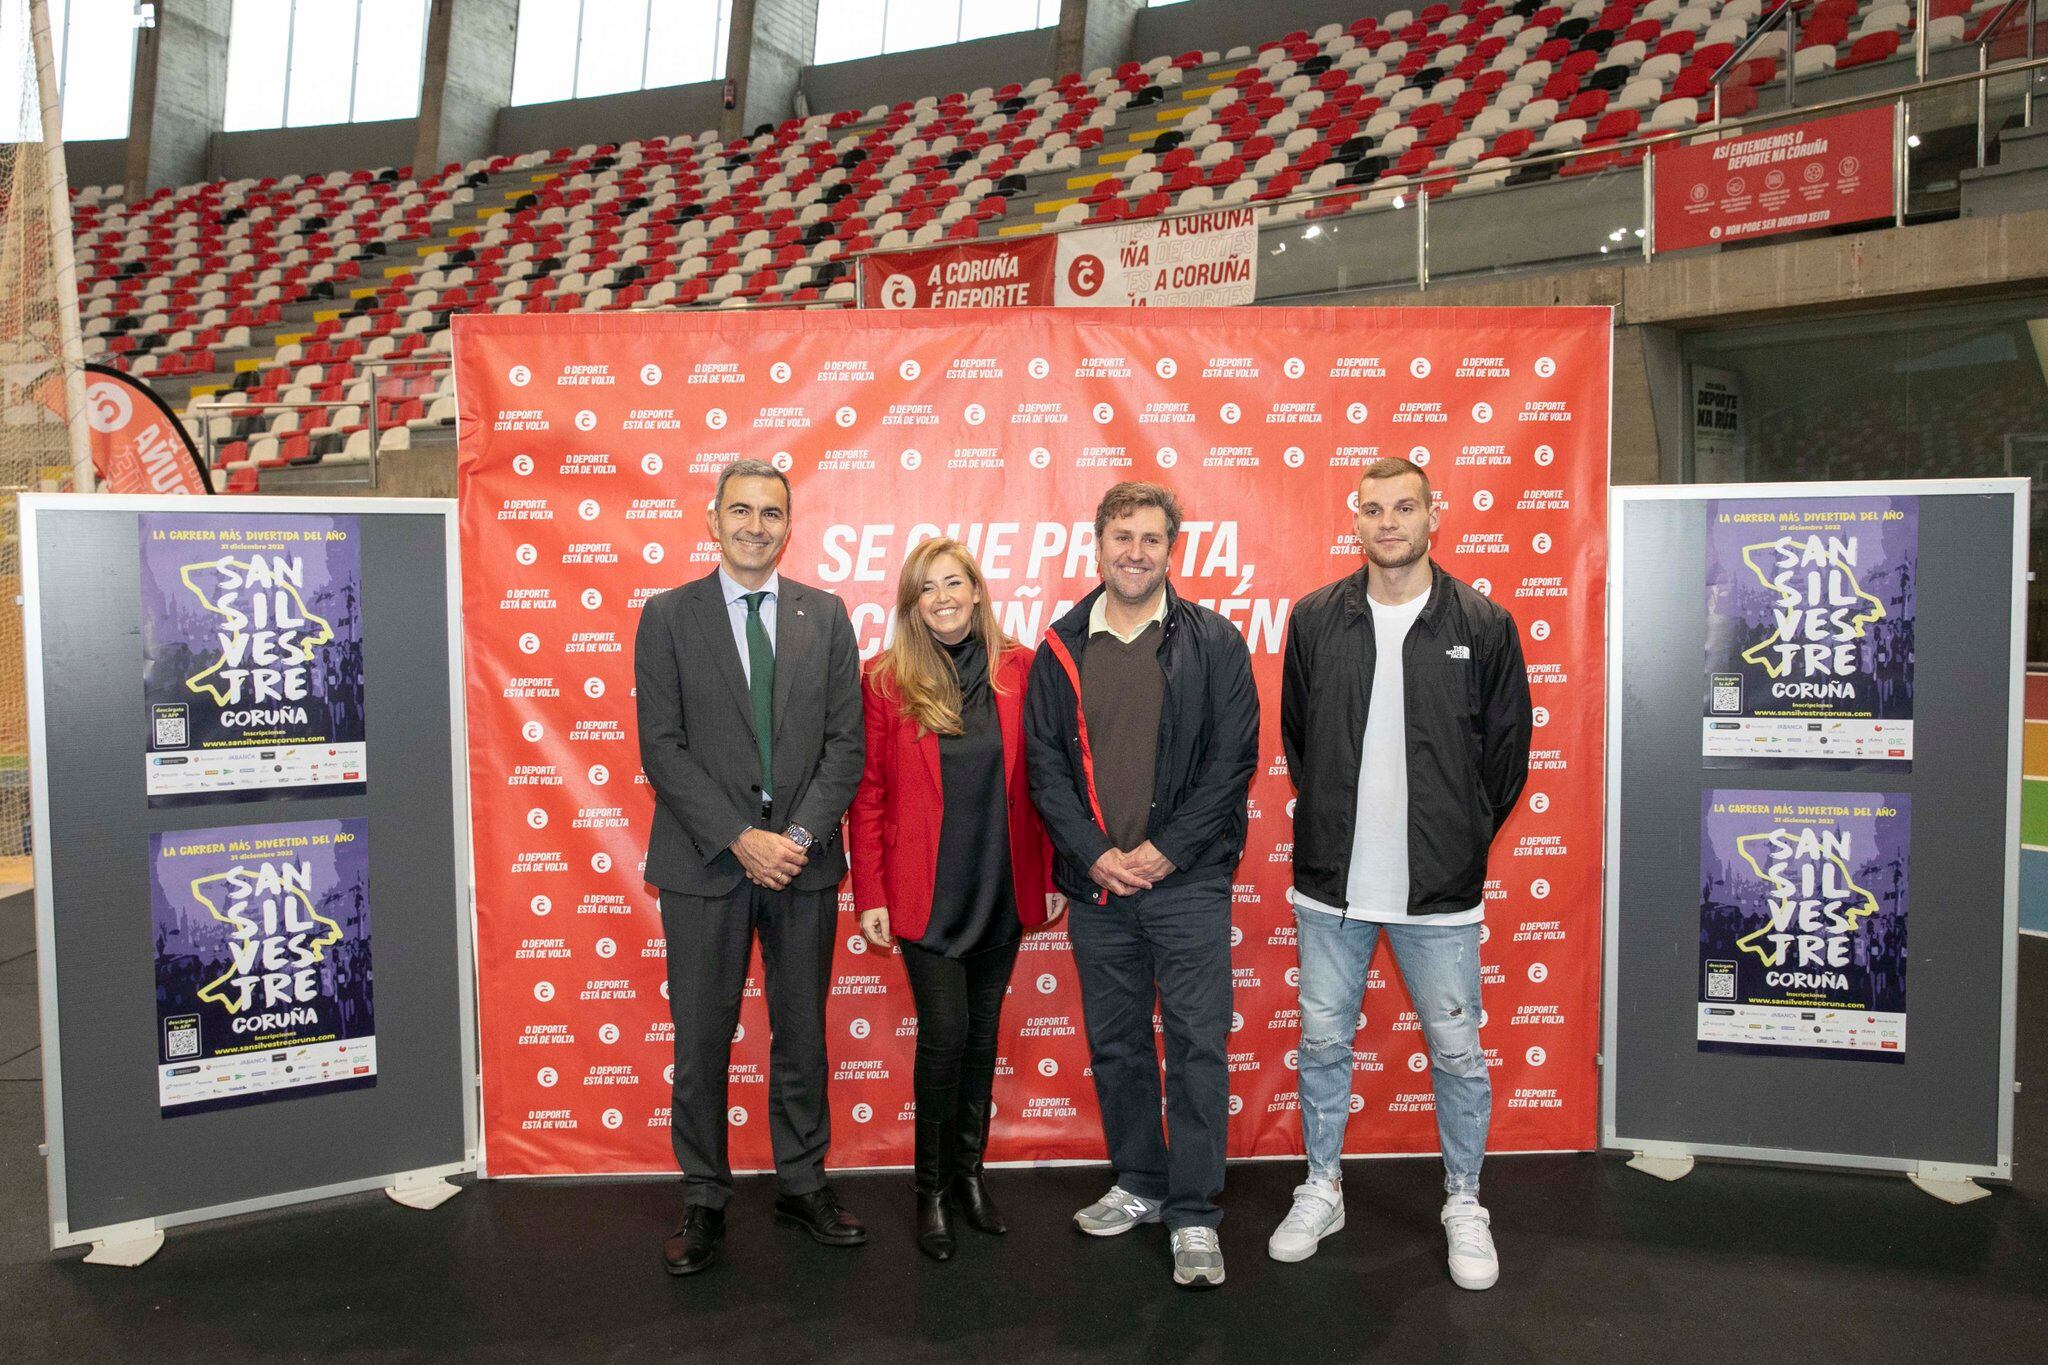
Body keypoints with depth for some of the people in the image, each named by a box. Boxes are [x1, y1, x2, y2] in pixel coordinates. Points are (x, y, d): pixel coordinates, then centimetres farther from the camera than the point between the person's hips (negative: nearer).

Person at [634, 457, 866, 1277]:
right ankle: (703, 1202, 24)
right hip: (705, 864, -2)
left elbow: (845, 741, 2)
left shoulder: (826, 616, 6)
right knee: (701, 1041, 7)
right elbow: (662, 748, -6)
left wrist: (801, 833, -11)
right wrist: (740, 839, -14)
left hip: (805, 860, 2)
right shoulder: (668, 617, 0)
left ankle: (803, 1185, 30)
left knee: (802, 1033, 13)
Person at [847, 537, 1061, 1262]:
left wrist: (1052, 873, 2)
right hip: (925, 892, -2)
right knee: (945, 1033, -2)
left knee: (982, 1033, 13)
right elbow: (867, 794, -3)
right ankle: (931, 1189, 19)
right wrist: (870, 895, -6)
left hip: (1001, 888, 2)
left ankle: (969, 1172, 31)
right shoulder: (885, 680, -4)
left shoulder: (1020, 670, 0)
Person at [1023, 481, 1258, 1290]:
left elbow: (1234, 757, -5)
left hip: (1187, 882, -3)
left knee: (1198, 1047, 1)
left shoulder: (1212, 642, -1)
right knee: (1115, 1046, 14)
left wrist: (1165, 849, -12)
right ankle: (1139, 1186, 32)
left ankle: (1195, 1217, 14)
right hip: (1094, 886, 3)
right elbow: (1045, 766, 3)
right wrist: (1095, 854, -9)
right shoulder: (1060, 650, 6)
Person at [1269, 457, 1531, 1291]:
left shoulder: (1482, 625, -3)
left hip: (1440, 890, -1)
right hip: (1331, 883, 2)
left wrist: (1461, 840, 5)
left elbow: (1505, 750, 5)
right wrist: (1334, 823, 9)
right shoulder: (1316, 619, 1)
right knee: (1323, 1043, 13)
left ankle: (1464, 1205, 30)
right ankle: (1321, 1190, 32)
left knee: (1457, 1054, 10)